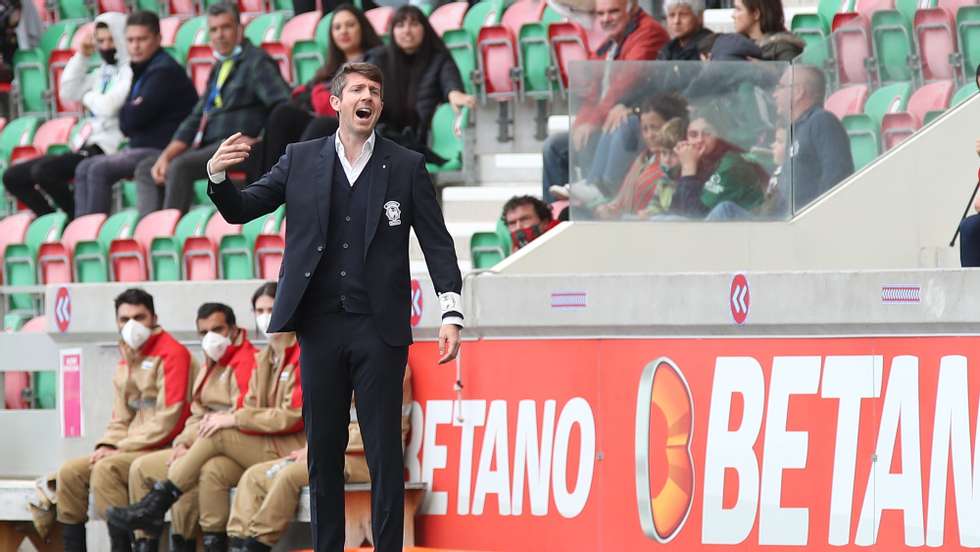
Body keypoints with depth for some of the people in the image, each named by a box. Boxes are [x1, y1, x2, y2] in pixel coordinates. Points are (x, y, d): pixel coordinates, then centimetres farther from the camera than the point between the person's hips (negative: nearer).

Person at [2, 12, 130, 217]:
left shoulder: (131, 72, -9)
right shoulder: (102, 72, 19)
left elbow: (108, 106, -20)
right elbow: (68, 93, 18)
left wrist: (88, 97, 2)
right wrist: (82, 57, 10)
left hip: (109, 149, -10)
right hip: (87, 146, 10)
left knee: (43, 171, -30)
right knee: (13, 176, 5)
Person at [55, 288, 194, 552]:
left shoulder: (172, 353, -9)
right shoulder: (126, 362, 19)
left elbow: (168, 419, -17)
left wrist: (121, 449, -16)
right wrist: (107, 446, 0)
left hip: (164, 450, -9)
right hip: (131, 451, 9)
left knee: (106, 469, -30)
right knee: (70, 472, -2)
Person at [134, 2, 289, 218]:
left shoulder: (256, 61, -3)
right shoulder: (219, 68, 24)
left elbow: (286, 106, -16)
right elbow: (195, 119, 22)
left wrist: (261, 141, -21)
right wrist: (166, 155, 9)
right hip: (207, 147, 9)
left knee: (179, 167, -30)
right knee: (146, 169, 3)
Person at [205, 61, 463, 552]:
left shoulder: (406, 166, 4)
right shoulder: (301, 160, 8)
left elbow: (437, 243, 3)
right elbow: (242, 210, 9)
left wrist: (451, 314, -7)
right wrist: (218, 177, -13)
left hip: (379, 329, -2)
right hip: (321, 326, 2)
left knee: (384, 452, -2)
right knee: (323, 450, 6)